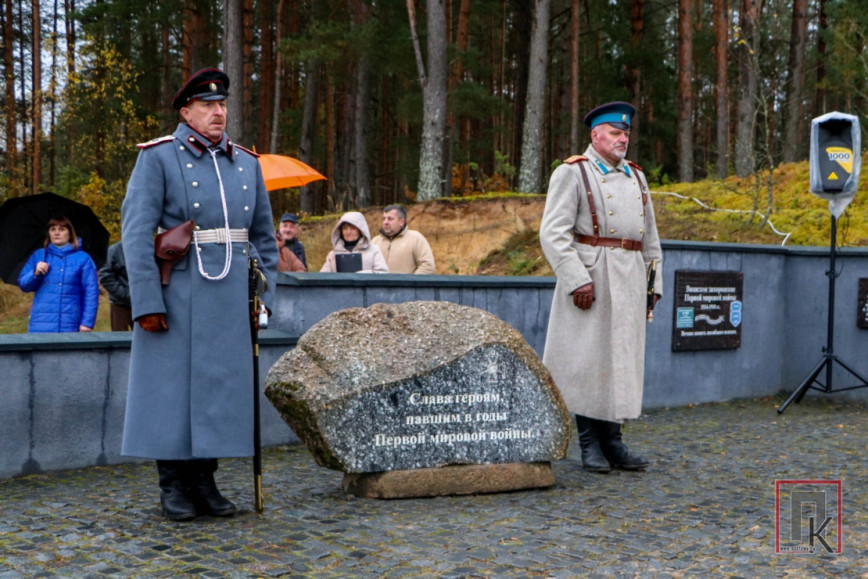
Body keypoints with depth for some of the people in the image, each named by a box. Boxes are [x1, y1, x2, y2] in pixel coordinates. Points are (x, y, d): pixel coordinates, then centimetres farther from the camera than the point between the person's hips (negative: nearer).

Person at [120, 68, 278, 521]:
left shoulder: (246, 163, 13)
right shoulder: (157, 158, -2)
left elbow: (264, 235, 17)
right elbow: (136, 231, -9)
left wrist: (264, 294, 9)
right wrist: (146, 301, -15)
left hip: (231, 294, 4)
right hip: (176, 294, -4)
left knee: (220, 386, 6)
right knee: (172, 386, 1)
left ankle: (205, 481, 17)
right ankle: (173, 486, 12)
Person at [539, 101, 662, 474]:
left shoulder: (636, 176, 19)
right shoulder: (572, 173, -1)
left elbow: (650, 235, 23)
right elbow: (553, 233, -10)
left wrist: (654, 281, 15)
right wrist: (576, 279, -17)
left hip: (630, 282, 6)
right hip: (591, 278, -6)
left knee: (623, 357, 7)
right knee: (588, 358, -2)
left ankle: (613, 443, 14)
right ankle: (590, 446, 8)